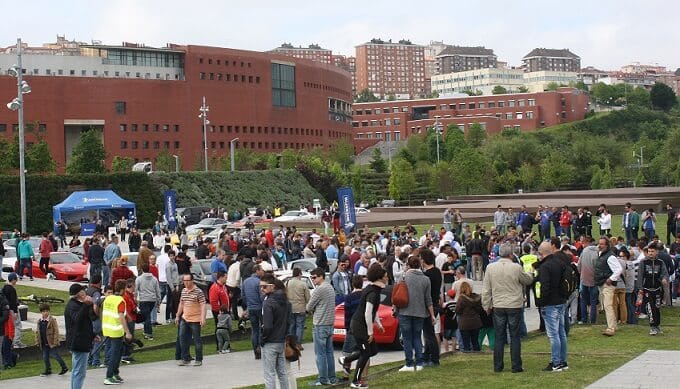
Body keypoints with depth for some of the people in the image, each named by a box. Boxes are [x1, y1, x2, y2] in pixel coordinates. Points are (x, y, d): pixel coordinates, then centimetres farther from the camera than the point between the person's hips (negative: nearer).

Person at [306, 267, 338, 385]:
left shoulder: (320, 289, -17)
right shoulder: (330, 287, 12)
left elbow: (309, 307, -11)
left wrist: (312, 309, 8)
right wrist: (315, 310, 6)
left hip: (320, 325, -9)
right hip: (330, 324, 9)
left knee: (320, 353, -2)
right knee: (329, 352, 13)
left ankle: (323, 379, 1)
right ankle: (332, 378, 16)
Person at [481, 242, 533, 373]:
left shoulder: (490, 268, -2)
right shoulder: (516, 268, -11)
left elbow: (486, 290, 2)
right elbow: (528, 280, 6)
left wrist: (487, 306, 11)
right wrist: (529, 274, 28)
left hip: (498, 307, 3)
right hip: (514, 307, -2)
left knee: (499, 337, 9)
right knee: (515, 337, 5)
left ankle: (498, 366, 10)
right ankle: (516, 366, 6)